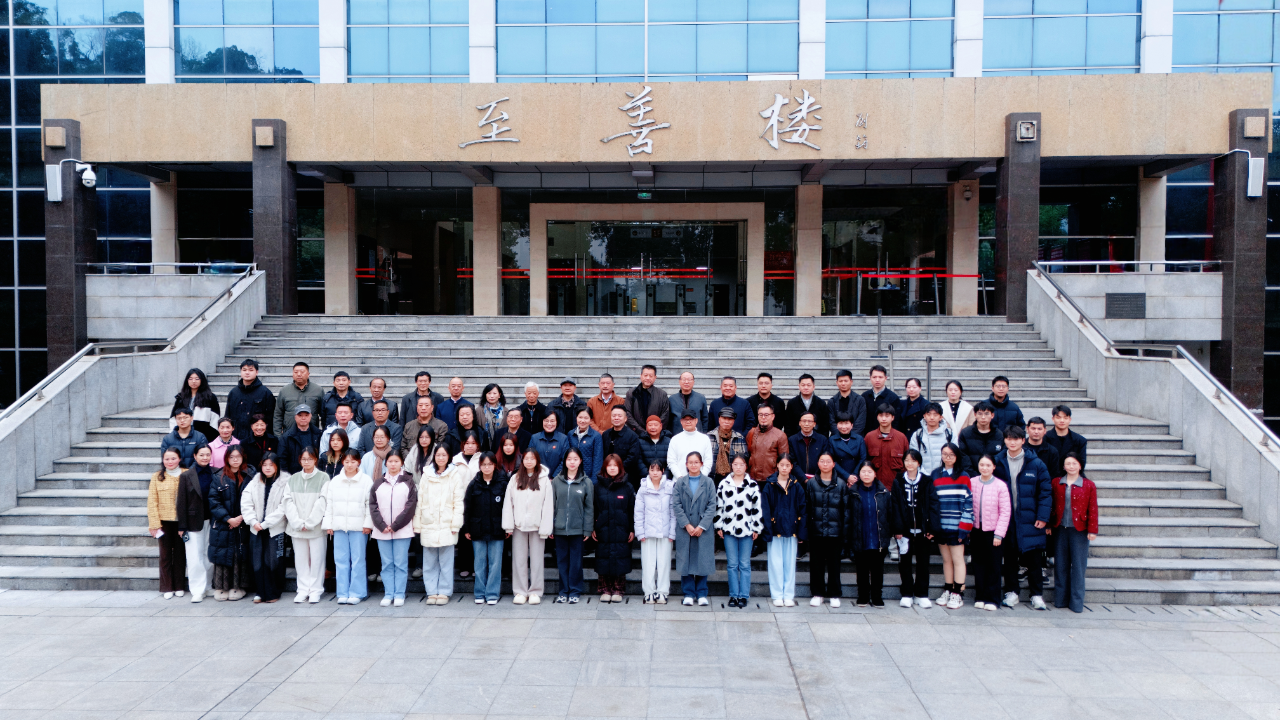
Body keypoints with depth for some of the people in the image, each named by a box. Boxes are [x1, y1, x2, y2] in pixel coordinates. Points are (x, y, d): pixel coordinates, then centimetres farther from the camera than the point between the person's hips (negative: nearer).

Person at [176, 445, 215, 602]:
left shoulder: (215, 474, 4)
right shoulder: (186, 476, -1)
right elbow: (182, 502, -1)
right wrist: (182, 526, -4)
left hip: (212, 521, 2)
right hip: (194, 522, -2)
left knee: (210, 556, 6)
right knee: (195, 558, -1)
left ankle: (209, 586, 18)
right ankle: (198, 591, 6)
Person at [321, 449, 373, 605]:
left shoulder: (366, 481, 1)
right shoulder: (335, 481, 10)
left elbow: (370, 504, -1)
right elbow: (329, 503, 11)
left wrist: (368, 524, -8)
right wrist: (328, 524, 6)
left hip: (358, 526, -3)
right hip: (339, 526, 3)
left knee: (357, 560, 0)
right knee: (341, 560, 5)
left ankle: (357, 593, 7)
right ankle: (343, 593, 12)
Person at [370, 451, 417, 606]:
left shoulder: (408, 481, 3)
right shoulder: (378, 482, 10)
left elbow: (411, 505, -4)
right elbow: (373, 505, 4)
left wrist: (395, 526, -9)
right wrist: (382, 526, -8)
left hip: (402, 530, -2)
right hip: (382, 531, 2)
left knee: (401, 563, 0)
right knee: (386, 564, 6)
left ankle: (399, 594, 6)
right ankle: (388, 594, 12)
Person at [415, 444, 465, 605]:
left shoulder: (455, 476, 2)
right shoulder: (426, 476, 10)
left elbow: (458, 503, -1)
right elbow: (420, 501, 10)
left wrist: (455, 525, -7)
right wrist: (417, 524, 6)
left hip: (446, 525, -2)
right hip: (428, 526, 3)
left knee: (446, 561, 0)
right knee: (429, 562, 6)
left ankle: (444, 592, 9)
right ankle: (431, 592, 14)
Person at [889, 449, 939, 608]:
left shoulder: (927, 481, 2)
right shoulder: (898, 482, 3)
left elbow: (933, 504, -1)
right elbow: (894, 507, -1)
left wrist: (931, 527, -9)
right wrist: (897, 529, -8)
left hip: (922, 529, 0)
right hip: (905, 529, 0)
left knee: (923, 562, 7)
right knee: (905, 562, 6)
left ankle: (922, 595, 17)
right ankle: (907, 594, 15)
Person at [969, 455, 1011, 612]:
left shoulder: (1000, 486, -8)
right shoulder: (972, 483, 0)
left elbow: (1005, 512, -7)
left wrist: (999, 534, -10)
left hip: (993, 532, -2)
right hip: (976, 530, 2)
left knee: (993, 566, 5)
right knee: (979, 565, 9)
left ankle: (992, 600, 14)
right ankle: (980, 597, 19)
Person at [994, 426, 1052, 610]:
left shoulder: (1036, 464, -2)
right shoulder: (998, 462, 3)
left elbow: (1046, 491, 0)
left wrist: (1043, 516, -7)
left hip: (1029, 519, -1)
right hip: (1006, 518, 2)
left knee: (1034, 559, 2)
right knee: (1009, 557, 9)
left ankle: (1037, 595, 13)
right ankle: (1011, 593, 20)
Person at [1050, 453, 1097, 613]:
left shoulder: (1089, 485, 0)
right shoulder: (1056, 483, 5)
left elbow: (1093, 509, -1)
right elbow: (1052, 505, 9)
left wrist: (1092, 530, -5)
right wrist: (1049, 525, 5)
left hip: (1079, 531, -2)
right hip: (1060, 529, 2)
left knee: (1078, 566, 2)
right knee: (1060, 565, 7)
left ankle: (1077, 603, 10)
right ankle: (1060, 599, 16)